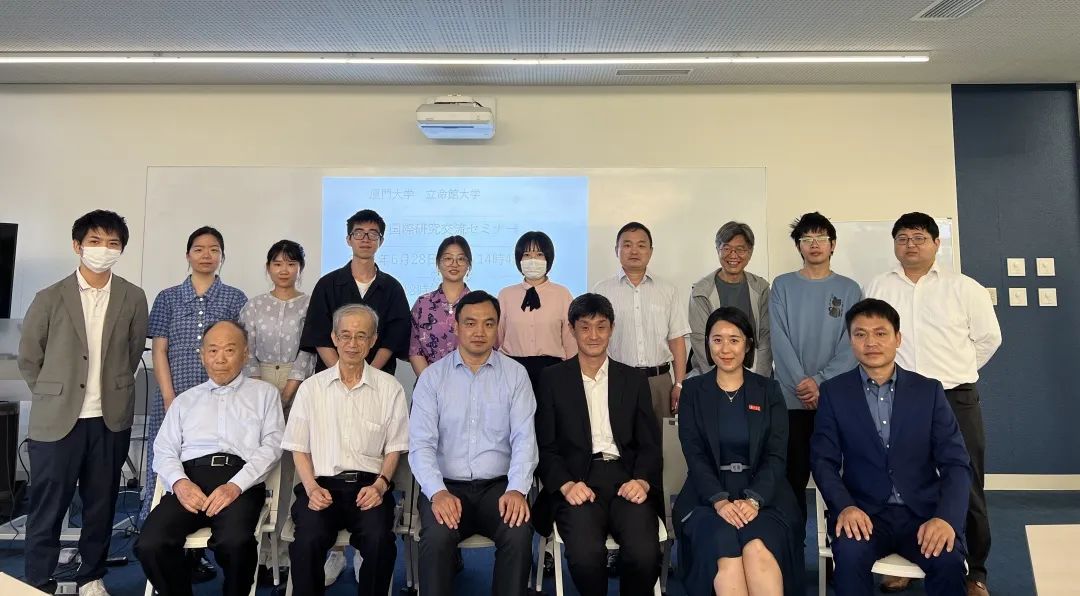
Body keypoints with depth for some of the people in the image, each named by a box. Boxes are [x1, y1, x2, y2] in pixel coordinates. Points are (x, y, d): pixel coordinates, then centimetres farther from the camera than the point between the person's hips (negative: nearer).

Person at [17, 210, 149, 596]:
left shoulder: (133, 298, 0)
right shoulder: (50, 298, -3)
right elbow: (28, 358, 5)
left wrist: (113, 389, 10)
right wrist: (54, 395, 6)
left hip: (111, 420, 2)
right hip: (58, 420, -1)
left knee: (101, 506, 12)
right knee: (48, 508, 5)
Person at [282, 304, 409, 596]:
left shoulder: (390, 388, 7)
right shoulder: (311, 388, 10)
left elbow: (394, 448, 9)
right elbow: (299, 448, 10)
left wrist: (380, 484, -7)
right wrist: (312, 488, -7)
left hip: (369, 485, 0)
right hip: (322, 484, 1)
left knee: (379, 541, -29)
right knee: (308, 541, -29)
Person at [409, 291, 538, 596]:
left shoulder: (515, 374, 4)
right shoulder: (432, 377, 4)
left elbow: (524, 439, -3)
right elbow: (421, 443, -4)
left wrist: (516, 490, -20)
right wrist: (438, 492, -21)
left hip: (498, 485, 0)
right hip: (446, 485, 0)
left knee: (519, 534, -28)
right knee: (437, 537, -29)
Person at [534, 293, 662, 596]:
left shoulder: (634, 379, 16)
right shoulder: (553, 378, 9)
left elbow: (650, 444, 12)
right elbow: (545, 446, 5)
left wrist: (642, 481, -8)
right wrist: (566, 485, -12)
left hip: (625, 477, 2)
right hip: (578, 481, -1)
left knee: (645, 554, -27)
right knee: (585, 554, -29)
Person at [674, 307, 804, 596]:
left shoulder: (769, 391, 9)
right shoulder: (693, 391, 8)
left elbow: (775, 456, 1)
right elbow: (694, 454, -1)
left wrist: (753, 499, -16)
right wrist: (720, 499, -17)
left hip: (762, 495, 1)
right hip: (708, 495, 0)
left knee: (758, 548, -31)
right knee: (725, 550, -30)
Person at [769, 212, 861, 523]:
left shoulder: (849, 289, 5)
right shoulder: (782, 286, 5)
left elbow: (852, 345, -2)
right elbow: (779, 340, -4)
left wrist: (820, 381, -13)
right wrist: (802, 383, -13)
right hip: (792, 398, 0)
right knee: (794, 475, 6)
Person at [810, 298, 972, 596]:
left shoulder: (929, 390, 6)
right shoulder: (834, 392, 4)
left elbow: (956, 463, 0)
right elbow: (824, 460, -1)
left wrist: (946, 517, -18)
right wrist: (844, 506, -21)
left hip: (923, 511, 1)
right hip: (863, 511, -1)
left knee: (948, 560, -28)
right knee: (850, 555, -31)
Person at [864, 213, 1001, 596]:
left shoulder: (964, 288, 1)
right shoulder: (877, 289, 4)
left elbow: (988, 338, 8)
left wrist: (955, 373, 10)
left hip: (956, 400, -1)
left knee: (967, 487, 5)